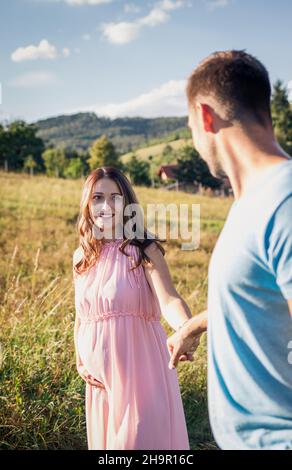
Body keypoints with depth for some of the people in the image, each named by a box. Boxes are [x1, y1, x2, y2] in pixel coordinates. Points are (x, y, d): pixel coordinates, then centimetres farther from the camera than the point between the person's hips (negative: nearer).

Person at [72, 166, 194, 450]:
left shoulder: (145, 251, -10)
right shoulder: (82, 257, 6)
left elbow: (169, 300, -25)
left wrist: (185, 330, -44)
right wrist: (80, 363, 7)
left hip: (140, 366, -5)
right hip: (100, 376, 5)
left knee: (140, 439, 0)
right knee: (103, 440, 18)